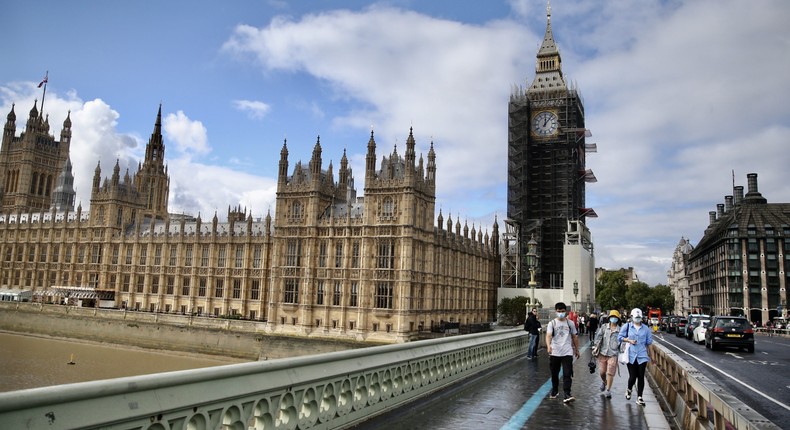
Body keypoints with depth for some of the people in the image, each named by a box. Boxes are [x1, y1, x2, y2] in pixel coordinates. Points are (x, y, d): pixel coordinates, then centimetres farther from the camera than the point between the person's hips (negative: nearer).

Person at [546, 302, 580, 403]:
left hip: (567, 352, 0)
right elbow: (548, 335, -15)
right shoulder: (552, 323, -1)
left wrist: (577, 350, 17)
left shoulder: (570, 323, 6)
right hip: (554, 353, 0)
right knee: (554, 374, 12)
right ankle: (554, 391, 31)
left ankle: (567, 395, -13)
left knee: (567, 374, -10)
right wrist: (548, 346, -32)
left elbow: (574, 337, 15)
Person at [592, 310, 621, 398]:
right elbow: (598, 337, 0)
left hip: (613, 354, -1)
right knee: (602, 372, 9)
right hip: (602, 353, 1)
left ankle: (608, 390, 5)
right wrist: (596, 347, -11)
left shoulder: (620, 330, 3)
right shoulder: (604, 327, 5)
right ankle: (604, 382, 41)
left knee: (610, 373, -6)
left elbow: (622, 342, 8)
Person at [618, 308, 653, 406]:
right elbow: (620, 337, 5)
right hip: (631, 355, -2)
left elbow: (649, 341, 15)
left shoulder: (645, 328, 8)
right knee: (632, 376, -2)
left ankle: (639, 397, 10)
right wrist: (629, 340, -7)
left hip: (642, 356, 2)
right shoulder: (627, 326, 3)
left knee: (641, 377, 1)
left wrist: (642, 345, 7)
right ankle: (629, 390, 30)